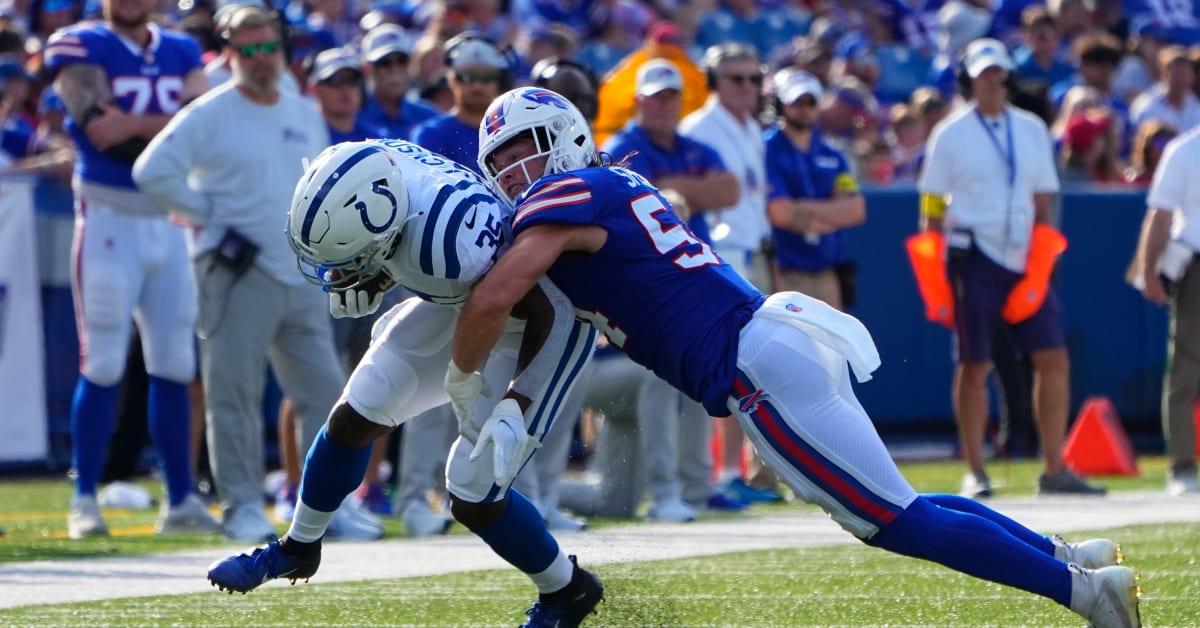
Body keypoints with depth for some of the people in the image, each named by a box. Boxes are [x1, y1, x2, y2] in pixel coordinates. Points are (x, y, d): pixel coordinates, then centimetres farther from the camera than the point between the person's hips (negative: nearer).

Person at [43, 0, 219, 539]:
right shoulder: (83, 47, -4)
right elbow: (101, 131, -17)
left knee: (174, 366, 6)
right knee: (103, 366, -5)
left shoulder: (181, 54, 11)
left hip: (169, 223, 5)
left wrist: (135, 125, -16)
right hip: (109, 219, -5)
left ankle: (180, 500, 12)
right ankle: (84, 501, 2)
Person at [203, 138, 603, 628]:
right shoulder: (376, 167, -24)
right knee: (353, 417, 8)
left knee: (474, 499, -5)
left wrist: (513, 408, -32)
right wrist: (371, 285, -17)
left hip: (542, 313, -7)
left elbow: (540, 311, -28)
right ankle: (298, 547, 32)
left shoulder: (451, 247, -43)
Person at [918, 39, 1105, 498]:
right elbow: (932, 210, 0)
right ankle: (974, 473, 5)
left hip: (1025, 261, 4)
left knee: (1053, 360, -3)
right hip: (975, 261, -4)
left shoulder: (1032, 130, 12)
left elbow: (1042, 202, 15)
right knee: (974, 367, -2)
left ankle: (1054, 469, 2)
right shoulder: (950, 135, 0)